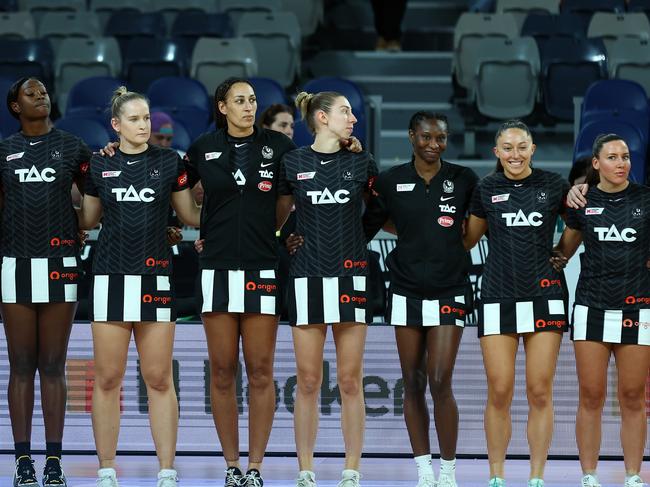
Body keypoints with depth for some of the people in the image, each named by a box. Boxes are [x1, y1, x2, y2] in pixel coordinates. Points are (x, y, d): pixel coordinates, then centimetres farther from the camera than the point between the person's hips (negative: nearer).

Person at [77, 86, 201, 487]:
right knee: (108, 379, 0)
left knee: (159, 379, -1)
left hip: (156, 279, -1)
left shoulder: (170, 162, 5)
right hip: (111, 277, 1)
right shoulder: (99, 165, 7)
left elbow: (191, 214, 13)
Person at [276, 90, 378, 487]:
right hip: (308, 277, -1)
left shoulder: (361, 163, 6)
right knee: (308, 381, 1)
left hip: (351, 277, 1)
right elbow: (276, 217, 11)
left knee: (351, 382, 0)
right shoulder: (293, 163, 3)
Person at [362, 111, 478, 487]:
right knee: (413, 383, 4)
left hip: (449, 292, -2)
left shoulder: (464, 180, 0)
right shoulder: (391, 181, 2)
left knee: (440, 382, -9)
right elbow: (365, 227, 5)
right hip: (406, 290, 2)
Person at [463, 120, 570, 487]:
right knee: (500, 392, -3)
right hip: (498, 298, 1)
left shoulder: (554, 186, 4)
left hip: (544, 297, 0)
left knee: (540, 391, -2)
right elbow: (466, 239, 16)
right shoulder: (486, 190, 6)